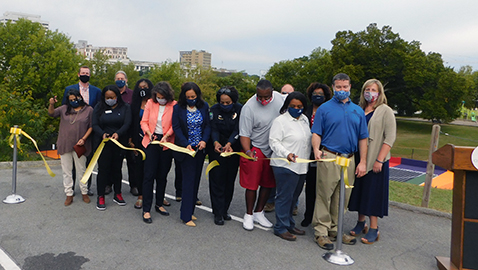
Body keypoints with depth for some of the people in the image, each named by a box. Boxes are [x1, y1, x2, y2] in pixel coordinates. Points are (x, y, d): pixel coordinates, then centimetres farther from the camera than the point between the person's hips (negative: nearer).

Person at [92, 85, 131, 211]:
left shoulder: (125, 108, 3)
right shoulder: (99, 107, 5)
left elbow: (127, 124, -9)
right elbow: (95, 125, -2)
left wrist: (118, 133, -27)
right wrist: (102, 134, -22)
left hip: (119, 143, 1)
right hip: (103, 144, 0)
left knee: (117, 169, 9)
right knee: (103, 169, -1)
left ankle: (117, 194, 23)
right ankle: (101, 197, 9)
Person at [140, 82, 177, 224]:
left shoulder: (174, 105, -4)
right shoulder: (150, 103, 2)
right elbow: (144, 122, 5)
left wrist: (166, 136, -20)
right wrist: (149, 133, -14)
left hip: (167, 144, 0)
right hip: (151, 142, 0)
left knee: (162, 176, 11)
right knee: (149, 175, -3)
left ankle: (159, 204, 28)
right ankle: (146, 210, 4)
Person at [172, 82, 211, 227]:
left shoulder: (204, 106, 3)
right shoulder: (178, 108, -5)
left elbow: (207, 125, 3)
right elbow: (176, 128, -7)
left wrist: (204, 140, -14)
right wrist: (186, 144, -18)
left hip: (200, 149, 4)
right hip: (185, 148, -4)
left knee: (196, 179, 8)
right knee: (189, 180, -6)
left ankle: (190, 210, 20)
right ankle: (186, 216, 1)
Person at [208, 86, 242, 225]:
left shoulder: (239, 109, -5)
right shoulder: (214, 109, -5)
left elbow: (238, 130, -12)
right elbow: (213, 129, -12)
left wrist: (229, 143, -28)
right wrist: (215, 142, -32)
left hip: (234, 148, 1)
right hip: (217, 149, -1)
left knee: (230, 181, 7)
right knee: (217, 180, -3)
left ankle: (224, 210, 20)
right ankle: (218, 213, 4)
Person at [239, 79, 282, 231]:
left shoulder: (278, 97, -2)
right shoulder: (249, 107, -19)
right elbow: (244, 134, -17)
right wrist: (248, 151, -34)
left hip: (274, 149, 5)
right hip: (255, 149, -5)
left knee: (268, 183, 11)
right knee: (252, 184, 0)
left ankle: (259, 213, 28)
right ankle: (249, 215, 19)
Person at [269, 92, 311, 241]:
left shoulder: (305, 120, 14)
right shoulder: (280, 121, -9)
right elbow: (274, 141, -14)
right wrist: (287, 154, -27)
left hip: (301, 166, 8)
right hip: (285, 166, -7)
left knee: (294, 197, 15)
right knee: (285, 197, -3)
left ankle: (289, 224, 29)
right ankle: (281, 228, 9)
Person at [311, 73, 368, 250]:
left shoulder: (358, 111, 15)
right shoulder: (324, 108, 4)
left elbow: (363, 138, 14)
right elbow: (316, 133, -2)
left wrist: (362, 162, 6)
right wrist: (316, 150, -21)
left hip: (349, 159, 5)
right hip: (329, 157, -4)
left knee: (343, 197, 11)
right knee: (324, 195, -4)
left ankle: (334, 229, 24)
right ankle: (321, 232, 5)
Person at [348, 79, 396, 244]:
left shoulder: (385, 111, -4)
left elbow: (390, 138, -10)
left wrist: (379, 160, -17)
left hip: (376, 160, -5)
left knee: (373, 192, -1)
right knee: (360, 190, 10)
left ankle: (374, 229, 9)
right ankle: (361, 223, 25)